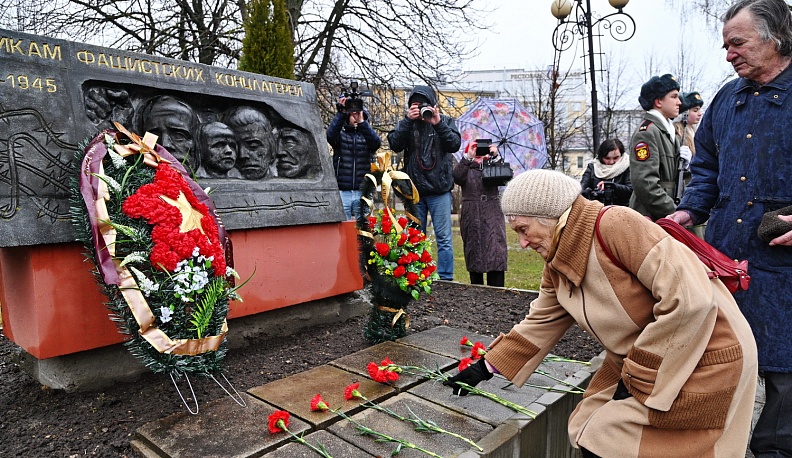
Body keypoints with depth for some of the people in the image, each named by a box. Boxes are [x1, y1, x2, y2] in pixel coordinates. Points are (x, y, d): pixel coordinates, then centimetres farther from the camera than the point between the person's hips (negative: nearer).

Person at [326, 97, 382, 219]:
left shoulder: (367, 136, 11)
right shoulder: (341, 136, 10)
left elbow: (377, 143, -11)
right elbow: (331, 134, -12)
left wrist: (362, 122, -23)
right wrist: (341, 113, -22)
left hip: (363, 192, 1)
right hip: (342, 192, -1)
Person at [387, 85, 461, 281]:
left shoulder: (445, 121, 7)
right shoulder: (406, 123, 9)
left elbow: (455, 144, -8)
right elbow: (395, 144, -7)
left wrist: (438, 124, -18)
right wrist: (408, 120, -14)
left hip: (439, 190, -2)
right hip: (414, 190, 2)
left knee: (444, 238, -2)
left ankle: (445, 279, 5)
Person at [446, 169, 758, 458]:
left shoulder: (615, 225, -25)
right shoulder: (558, 266, 2)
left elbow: (690, 300, -28)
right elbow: (539, 325, 13)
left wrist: (637, 378, -20)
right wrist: (486, 368, 14)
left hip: (705, 362, -8)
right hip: (640, 363, 8)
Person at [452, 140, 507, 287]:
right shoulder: (466, 169, 12)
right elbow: (457, 177, -11)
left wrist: (495, 157, -15)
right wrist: (468, 157, -19)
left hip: (492, 215, 1)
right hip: (471, 216, 0)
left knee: (496, 249, -10)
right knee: (474, 252, 1)